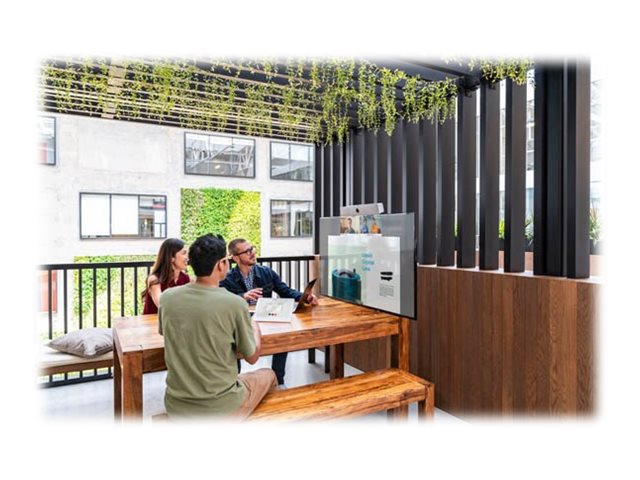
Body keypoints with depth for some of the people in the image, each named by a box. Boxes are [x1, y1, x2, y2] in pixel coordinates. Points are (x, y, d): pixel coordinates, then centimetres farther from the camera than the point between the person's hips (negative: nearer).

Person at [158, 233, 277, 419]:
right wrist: (255, 328, 14)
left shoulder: (166, 298, -8)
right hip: (219, 409, -4)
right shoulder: (235, 304, -20)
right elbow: (252, 357, -6)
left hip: (176, 407, 4)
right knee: (267, 375, 24)